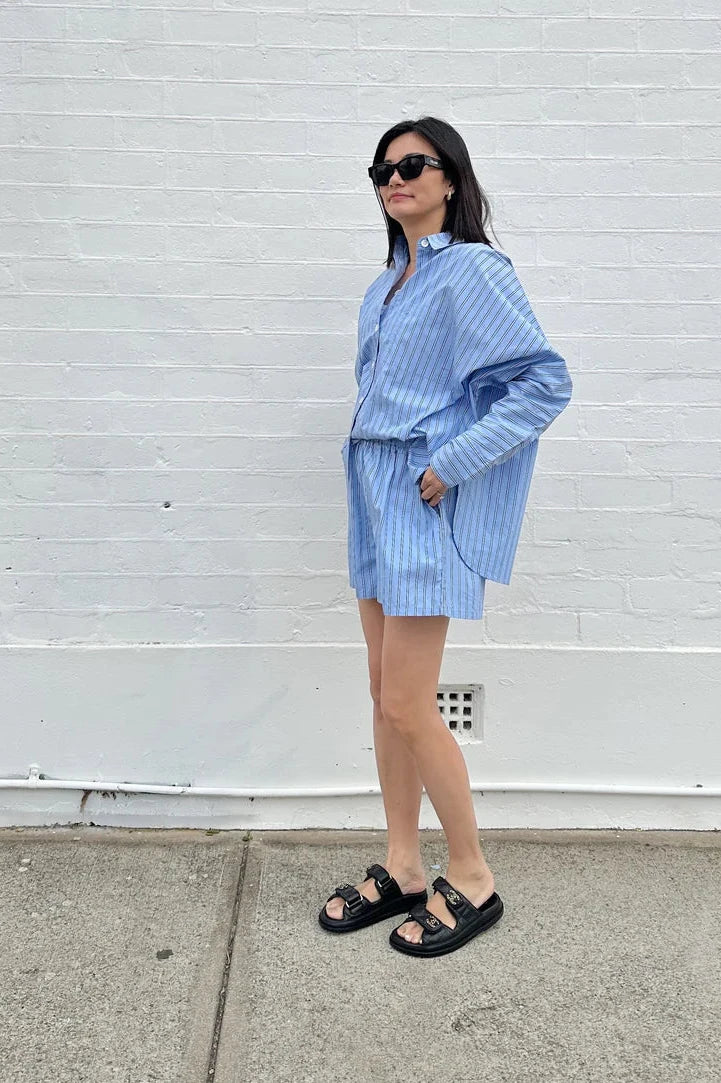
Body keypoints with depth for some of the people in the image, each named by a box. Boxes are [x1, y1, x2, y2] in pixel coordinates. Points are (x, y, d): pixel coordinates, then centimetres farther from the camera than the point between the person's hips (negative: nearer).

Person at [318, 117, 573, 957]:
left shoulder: (472, 270, -9)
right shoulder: (387, 286, 17)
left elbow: (546, 381, -16)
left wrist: (450, 464, -19)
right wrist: (376, 473, 11)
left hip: (429, 506, -9)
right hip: (378, 498, 9)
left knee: (406, 708, -6)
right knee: (387, 694, 11)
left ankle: (472, 880, 15)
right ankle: (401, 868, 26)